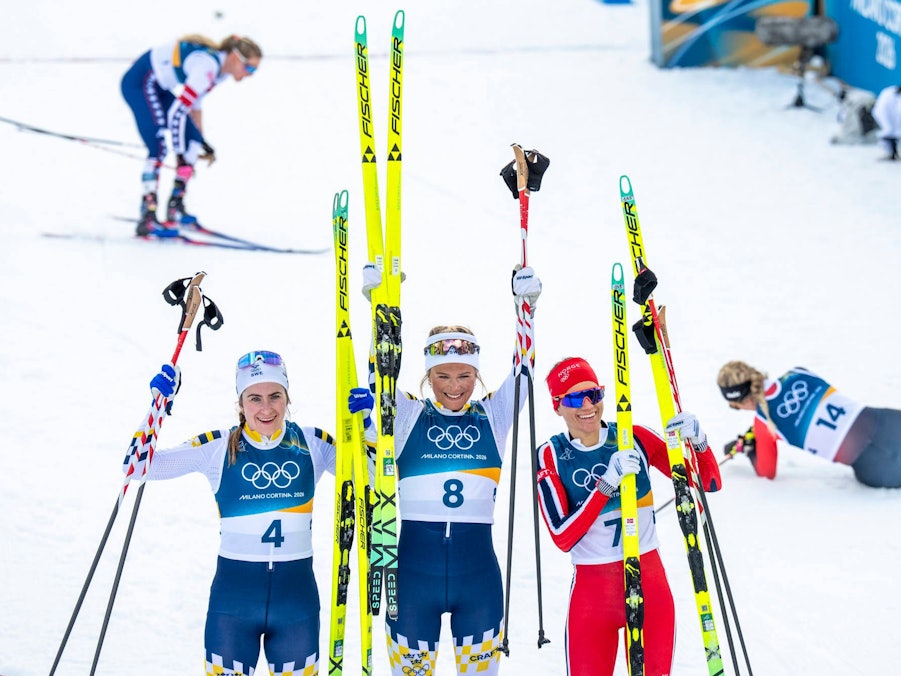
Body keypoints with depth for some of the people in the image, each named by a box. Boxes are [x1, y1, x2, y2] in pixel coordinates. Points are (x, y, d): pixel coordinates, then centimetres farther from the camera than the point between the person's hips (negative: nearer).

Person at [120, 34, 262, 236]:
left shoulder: (222, 68, 0)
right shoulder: (207, 67, -29)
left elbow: (194, 104, 15)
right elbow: (177, 112, -31)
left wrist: (200, 141, 16)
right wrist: (180, 155, -25)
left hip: (160, 88, 10)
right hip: (139, 82, -10)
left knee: (193, 142, 1)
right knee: (159, 147, -23)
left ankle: (176, 204, 7)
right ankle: (147, 214, -23)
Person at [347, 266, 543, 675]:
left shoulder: (492, 416, 8)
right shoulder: (408, 415, 5)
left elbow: (522, 368, 4)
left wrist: (527, 304, -6)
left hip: (478, 572, 1)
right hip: (413, 568, -1)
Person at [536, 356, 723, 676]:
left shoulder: (635, 437, 0)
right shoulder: (550, 456, -4)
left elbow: (709, 483, 3)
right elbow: (562, 537, -15)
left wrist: (697, 442, -16)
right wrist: (607, 484, -24)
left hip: (650, 584, 1)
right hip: (592, 591, -1)